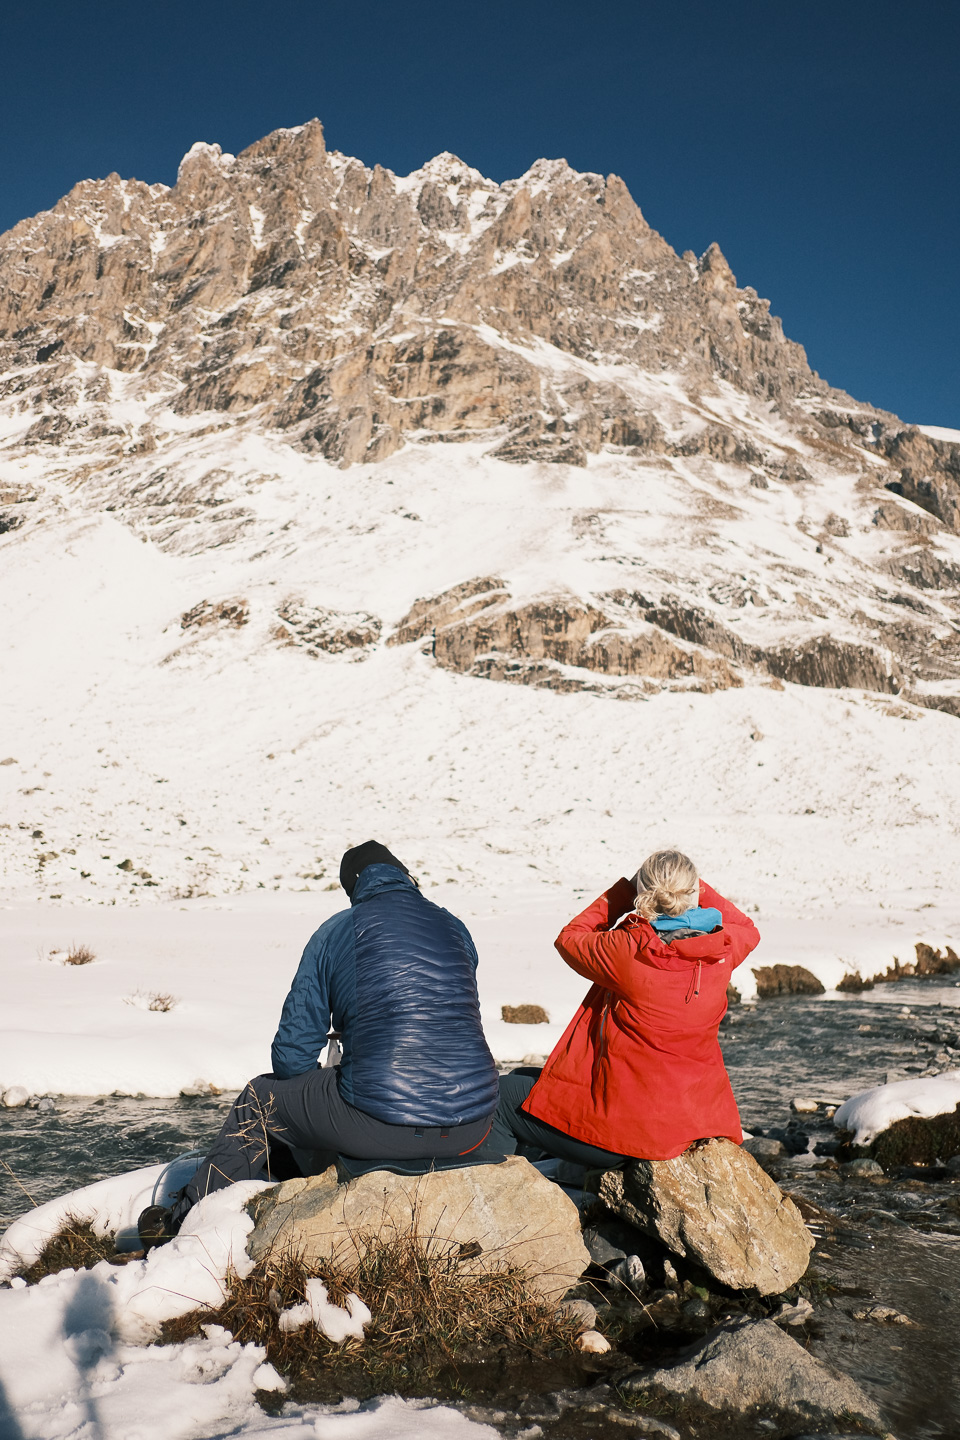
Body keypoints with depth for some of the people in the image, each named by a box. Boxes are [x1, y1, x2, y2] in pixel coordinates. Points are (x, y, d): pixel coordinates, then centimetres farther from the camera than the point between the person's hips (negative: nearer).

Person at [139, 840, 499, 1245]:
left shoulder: (334, 934, 2)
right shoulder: (456, 929, 12)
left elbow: (292, 1054, 2)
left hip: (382, 1126, -4)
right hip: (471, 1128, 4)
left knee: (259, 1100, 23)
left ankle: (185, 1223, 39)